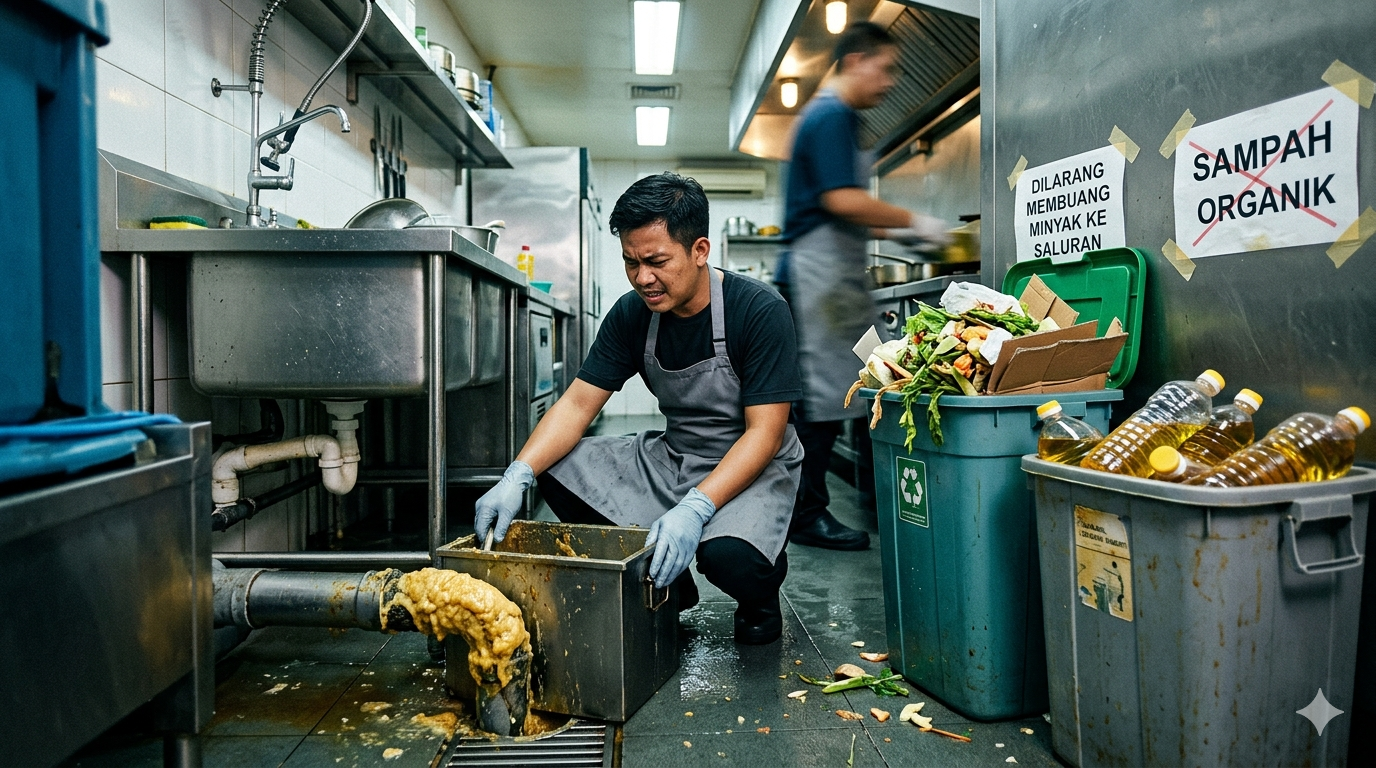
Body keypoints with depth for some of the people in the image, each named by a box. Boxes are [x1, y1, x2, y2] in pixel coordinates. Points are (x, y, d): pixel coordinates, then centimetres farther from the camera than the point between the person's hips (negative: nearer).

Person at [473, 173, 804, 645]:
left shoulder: (759, 311, -19)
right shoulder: (632, 315, -4)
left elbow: (765, 433, -22)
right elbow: (577, 404, -6)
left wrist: (695, 508, -36)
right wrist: (516, 477, -22)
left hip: (753, 466, -5)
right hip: (671, 456, 6)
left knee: (729, 556, -37)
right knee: (557, 470, -12)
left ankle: (761, 593, 5)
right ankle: (666, 584, 7)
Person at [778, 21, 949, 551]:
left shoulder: (833, 117, 23)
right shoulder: (831, 116, -10)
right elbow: (842, 200, -23)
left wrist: (893, 233, 19)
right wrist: (915, 223, -12)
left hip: (841, 270, 11)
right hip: (824, 268, -11)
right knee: (825, 393, -7)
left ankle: (878, 499, 21)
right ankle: (806, 517, 2)